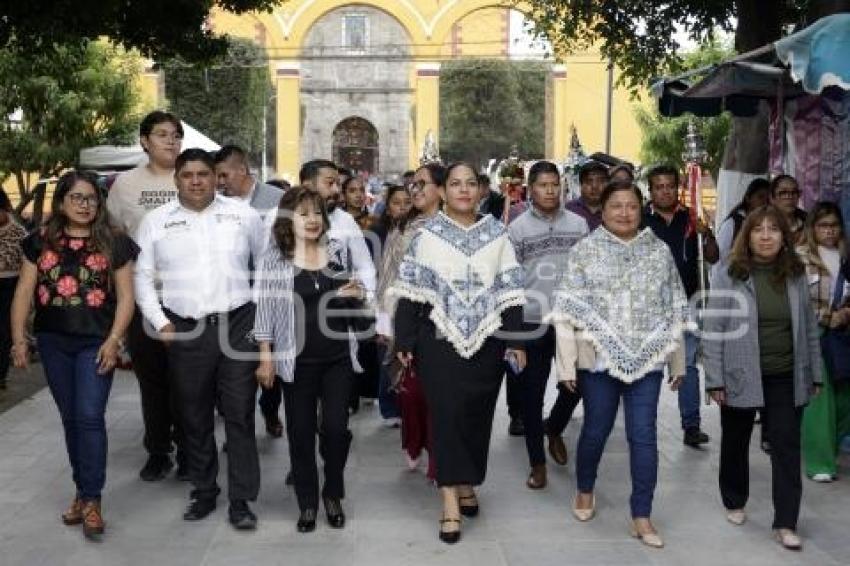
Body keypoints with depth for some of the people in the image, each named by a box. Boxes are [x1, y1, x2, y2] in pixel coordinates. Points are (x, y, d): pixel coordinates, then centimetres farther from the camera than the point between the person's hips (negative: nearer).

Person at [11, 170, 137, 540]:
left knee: (90, 417, -8)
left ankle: (91, 499, -1)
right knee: (71, 418, 12)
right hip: (53, 343, 3)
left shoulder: (113, 244, 0)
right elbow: (24, 292, 6)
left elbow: (125, 297, -2)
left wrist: (113, 340, -12)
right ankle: (84, 490, 24)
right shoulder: (41, 242, 7)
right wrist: (19, 338, -2)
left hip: (95, 342, -3)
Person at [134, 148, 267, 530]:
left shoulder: (243, 215, 4)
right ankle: (204, 492, 25)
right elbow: (142, 277, 7)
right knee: (195, 417, 10)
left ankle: (240, 499, 9)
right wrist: (160, 323, -3)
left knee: (240, 415, 0)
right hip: (185, 331, 1)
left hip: (238, 326, -1)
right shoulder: (156, 221, 5)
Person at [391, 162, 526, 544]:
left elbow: (510, 291, 5)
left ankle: (467, 484, 28)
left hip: (487, 341, 2)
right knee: (446, 416, -5)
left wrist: (516, 340, 0)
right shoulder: (427, 235, 1)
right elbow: (410, 292, -1)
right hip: (440, 341, -2)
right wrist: (404, 341, -5)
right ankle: (450, 503, -3)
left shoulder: (497, 234, 6)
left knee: (477, 416, 10)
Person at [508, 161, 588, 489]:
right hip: (531, 322, -2)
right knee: (532, 394, 4)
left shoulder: (578, 224, 6)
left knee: (575, 383, 5)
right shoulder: (518, 228, 0)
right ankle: (537, 463, 17)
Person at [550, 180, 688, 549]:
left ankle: (641, 516, 11)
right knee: (596, 429, 11)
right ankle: (584, 489, 37)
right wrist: (566, 363, -8)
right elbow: (566, 311, -4)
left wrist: (678, 361, 11)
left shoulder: (660, 252, 6)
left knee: (644, 436, 1)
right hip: (599, 357, -1)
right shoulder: (584, 251, -2)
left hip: (647, 358, 2)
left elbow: (674, 310, 10)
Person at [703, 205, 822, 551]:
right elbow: (714, 330, -8)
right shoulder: (729, 275, -8)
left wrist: (814, 374, 8)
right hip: (741, 377, -2)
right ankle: (734, 503, 35)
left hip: (786, 379, 2)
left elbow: (808, 328, 9)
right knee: (735, 444, 14)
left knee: (787, 448, 1)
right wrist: (715, 379, -11)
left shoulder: (796, 275, 2)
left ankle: (785, 523, 6)